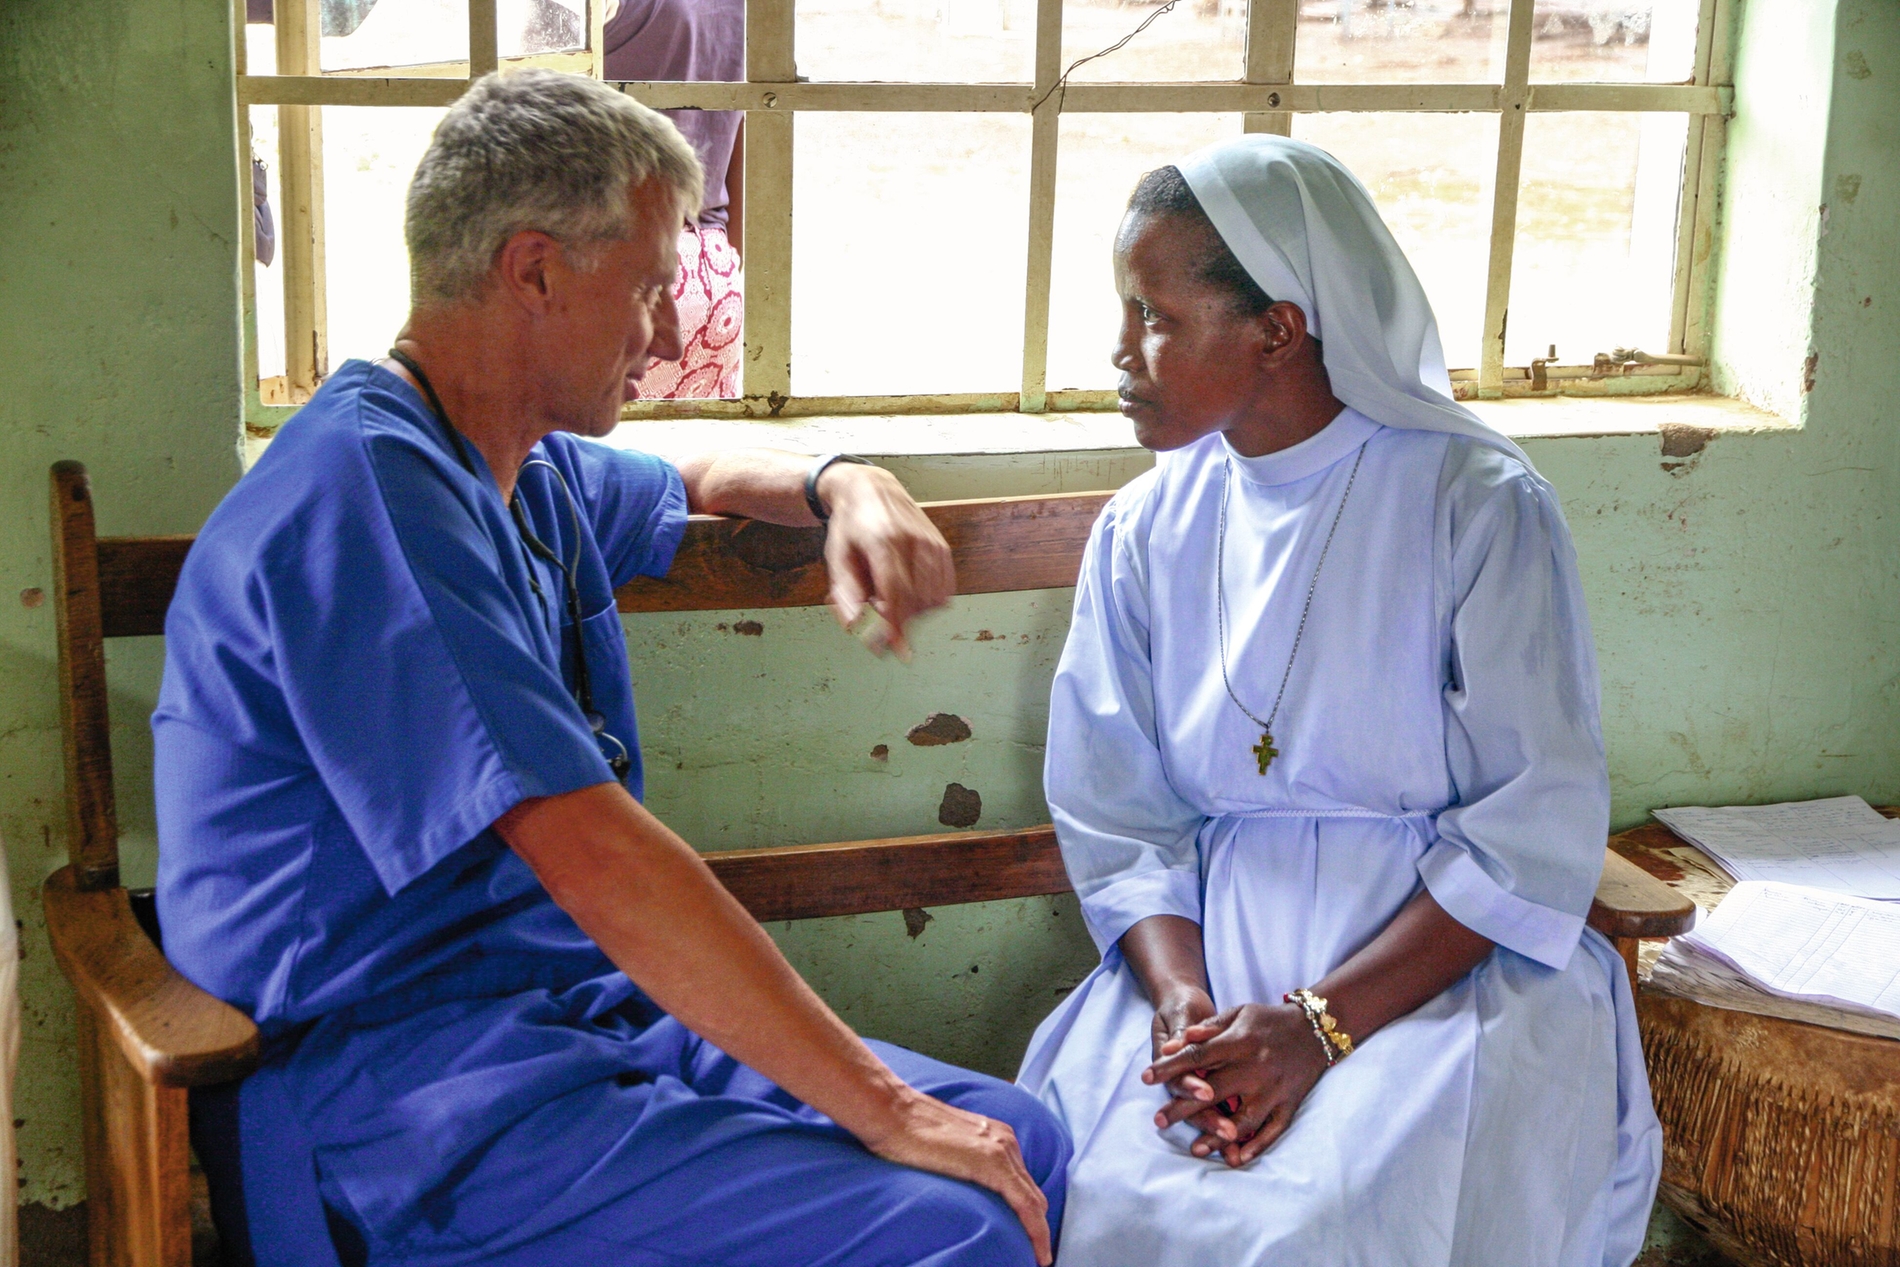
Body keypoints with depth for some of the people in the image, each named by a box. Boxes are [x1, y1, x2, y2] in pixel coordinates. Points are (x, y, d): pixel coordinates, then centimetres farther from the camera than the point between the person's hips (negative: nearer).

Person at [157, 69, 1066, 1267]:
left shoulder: (526, 471, 14)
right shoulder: (367, 490, -19)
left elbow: (697, 483, 37)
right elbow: (599, 859, -25)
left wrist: (845, 484, 12)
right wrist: (886, 1109, -21)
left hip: (577, 1006, 10)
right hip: (401, 1082, -10)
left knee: (1021, 1143, -2)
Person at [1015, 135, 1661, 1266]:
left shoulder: (1479, 503, -6)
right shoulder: (1145, 533, 7)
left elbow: (1535, 834, -10)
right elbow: (1117, 823, 5)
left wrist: (1319, 1024, -19)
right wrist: (1180, 1001, -15)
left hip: (1444, 955, -3)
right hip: (1208, 944, 3)